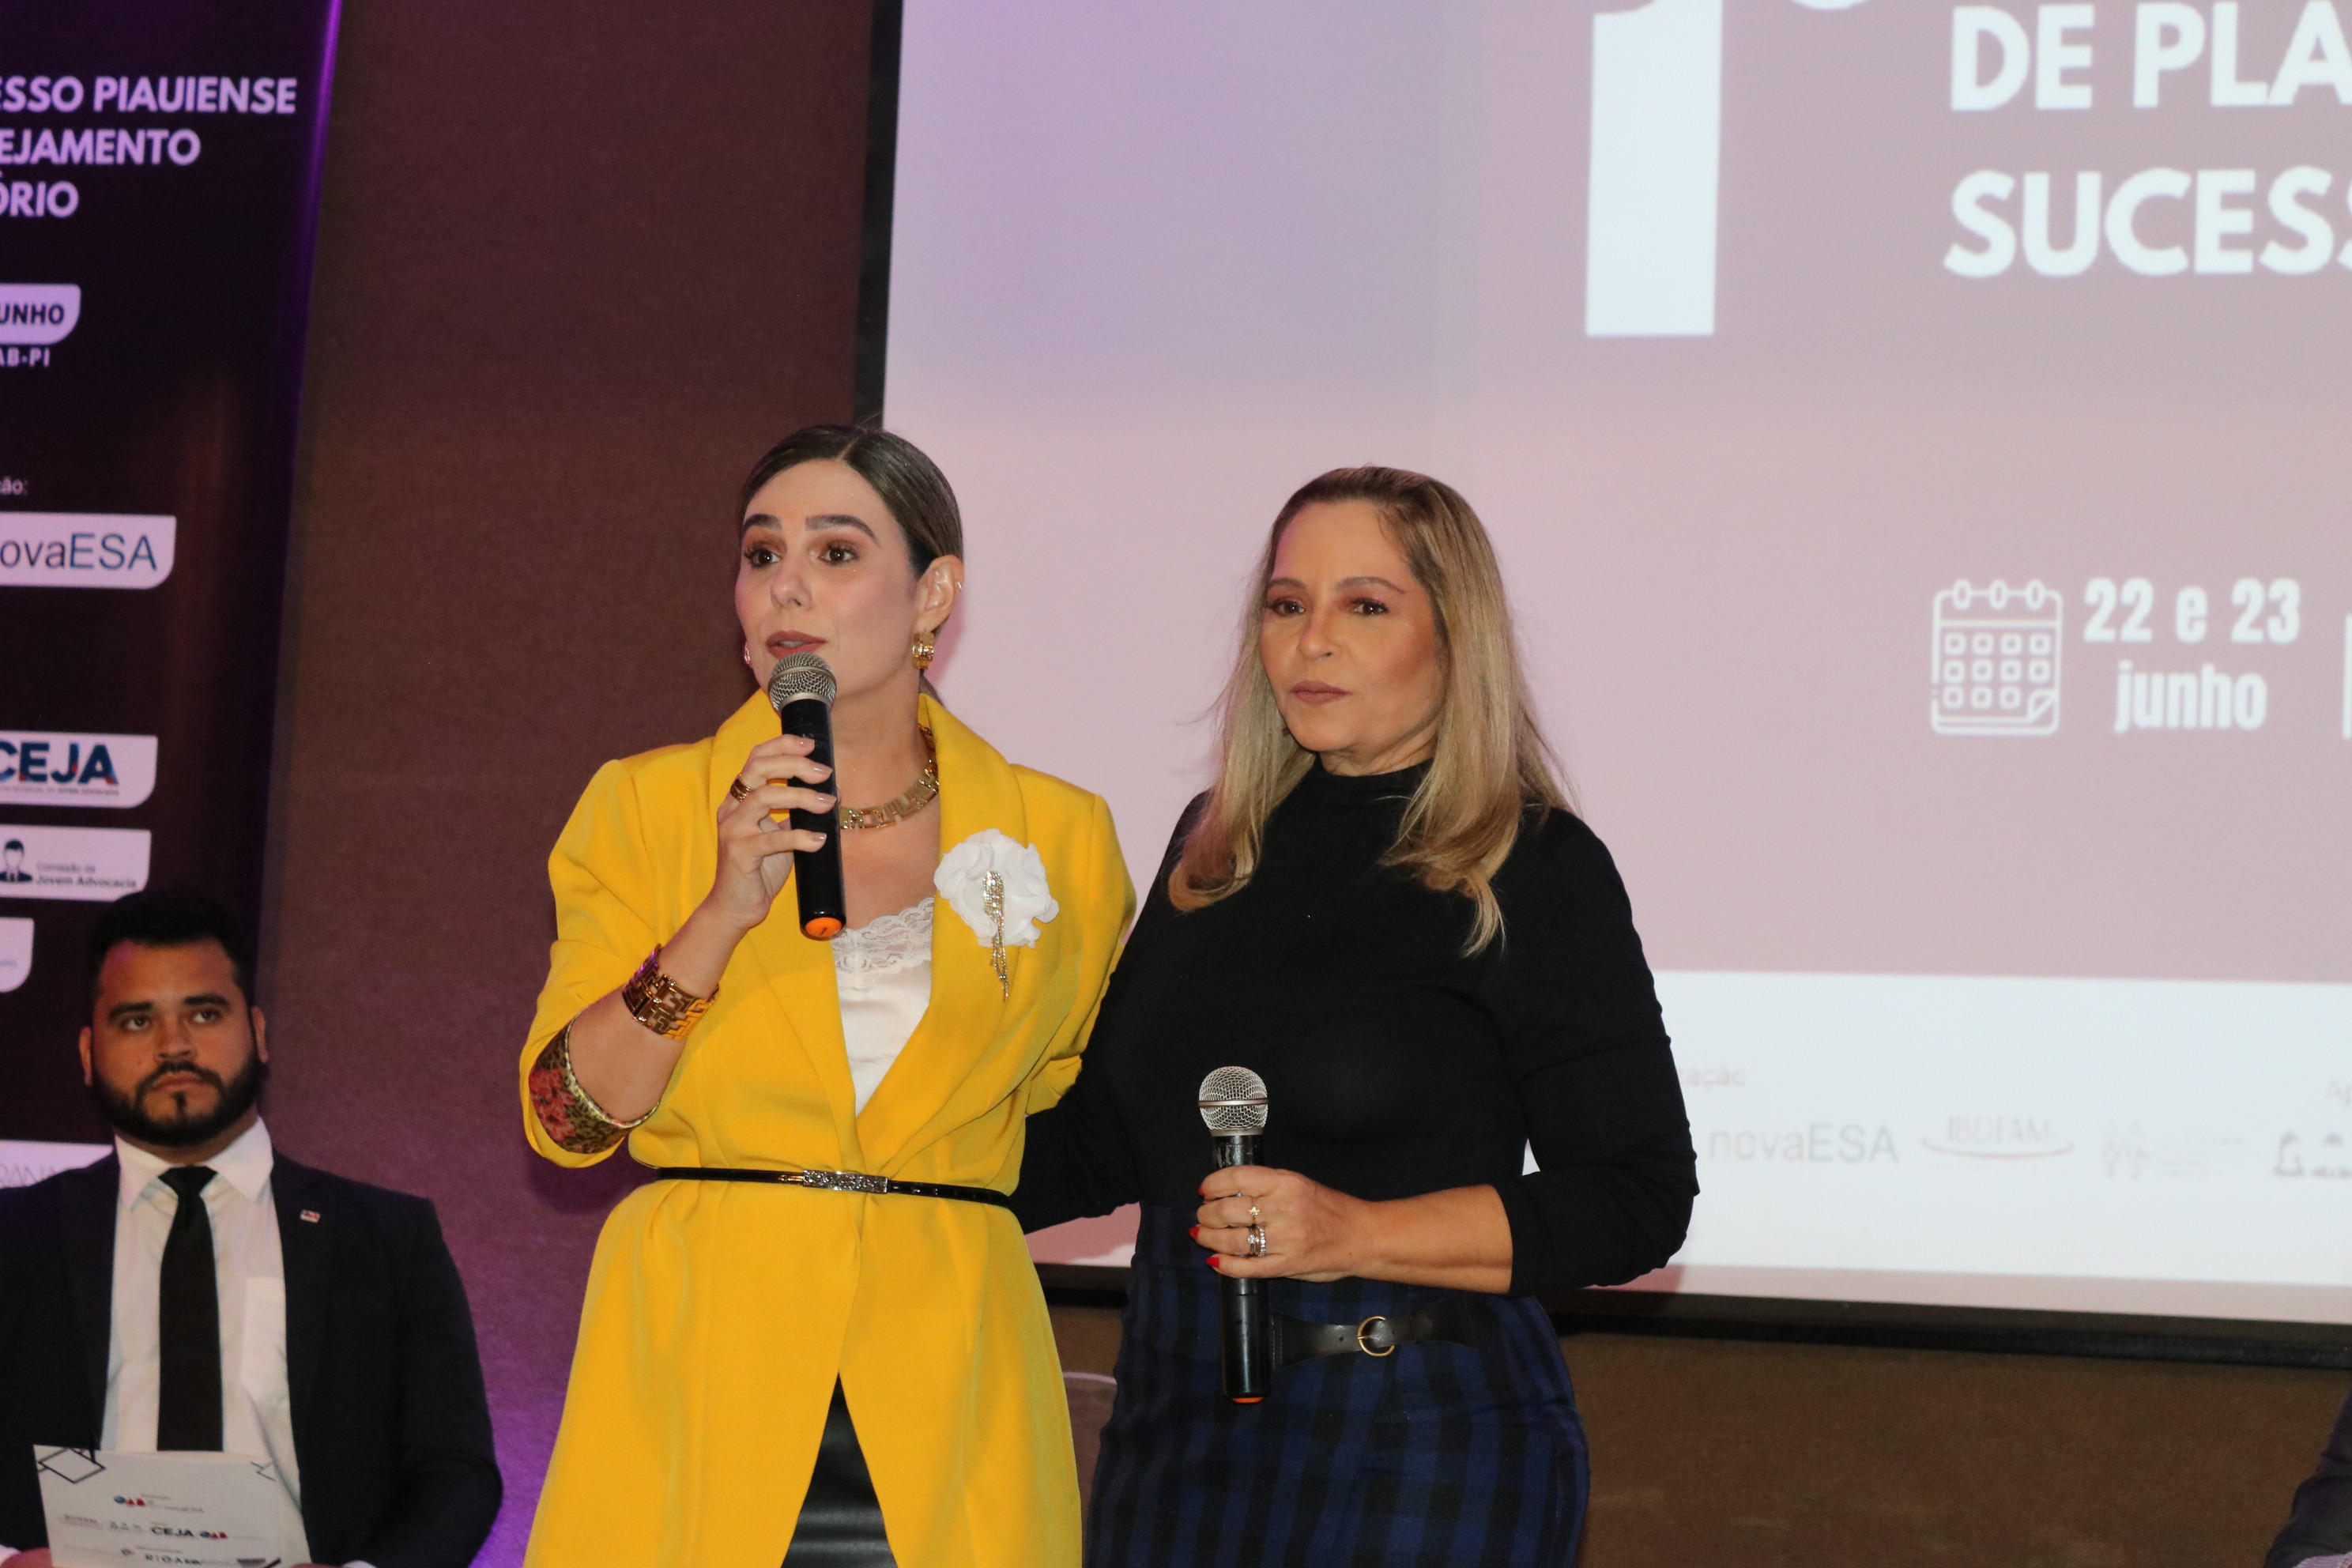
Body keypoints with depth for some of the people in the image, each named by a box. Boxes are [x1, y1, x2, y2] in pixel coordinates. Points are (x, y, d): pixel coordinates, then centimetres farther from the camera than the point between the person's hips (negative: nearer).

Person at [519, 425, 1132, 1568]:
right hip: (697, 1363, 0)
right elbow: (565, 1117, -3)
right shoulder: (646, 808, 6)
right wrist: (724, 913, -14)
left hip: (946, 1383, 0)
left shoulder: (1059, 839, 6)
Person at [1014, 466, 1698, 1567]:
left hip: (1415, 1440, -6)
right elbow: (1107, 1135, 18)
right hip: (1178, 1421, 6)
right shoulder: (1217, 844, 11)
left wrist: (1359, 1236, -21)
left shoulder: (1535, 870, -8)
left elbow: (1637, 1201, -12)